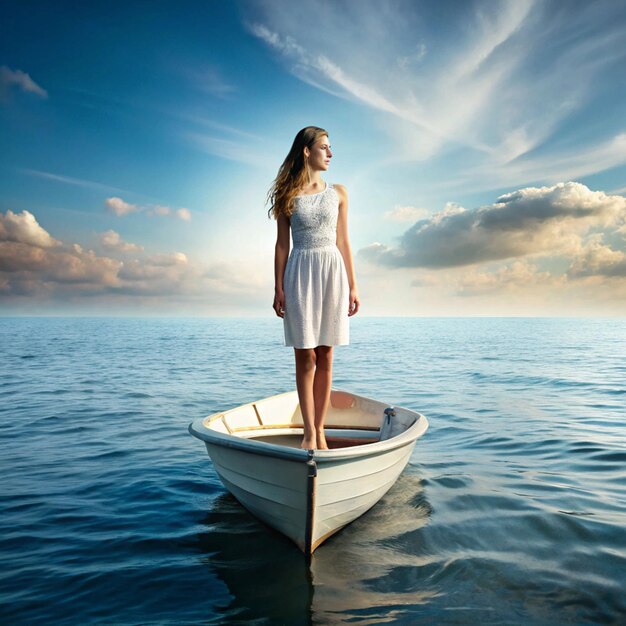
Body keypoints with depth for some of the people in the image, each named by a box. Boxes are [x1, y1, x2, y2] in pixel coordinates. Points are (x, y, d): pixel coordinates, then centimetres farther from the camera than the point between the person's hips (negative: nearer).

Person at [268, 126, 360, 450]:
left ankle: (319, 431, 9)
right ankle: (309, 432, 4)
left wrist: (353, 287, 5)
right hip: (300, 273, -2)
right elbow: (282, 244, 4)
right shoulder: (288, 195, 6)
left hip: (333, 272, 2)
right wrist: (279, 288, -4)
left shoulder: (338, 193, 12)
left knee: (325, 356, 2)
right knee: (305, 356, -2)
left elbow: (343, 242, 10)